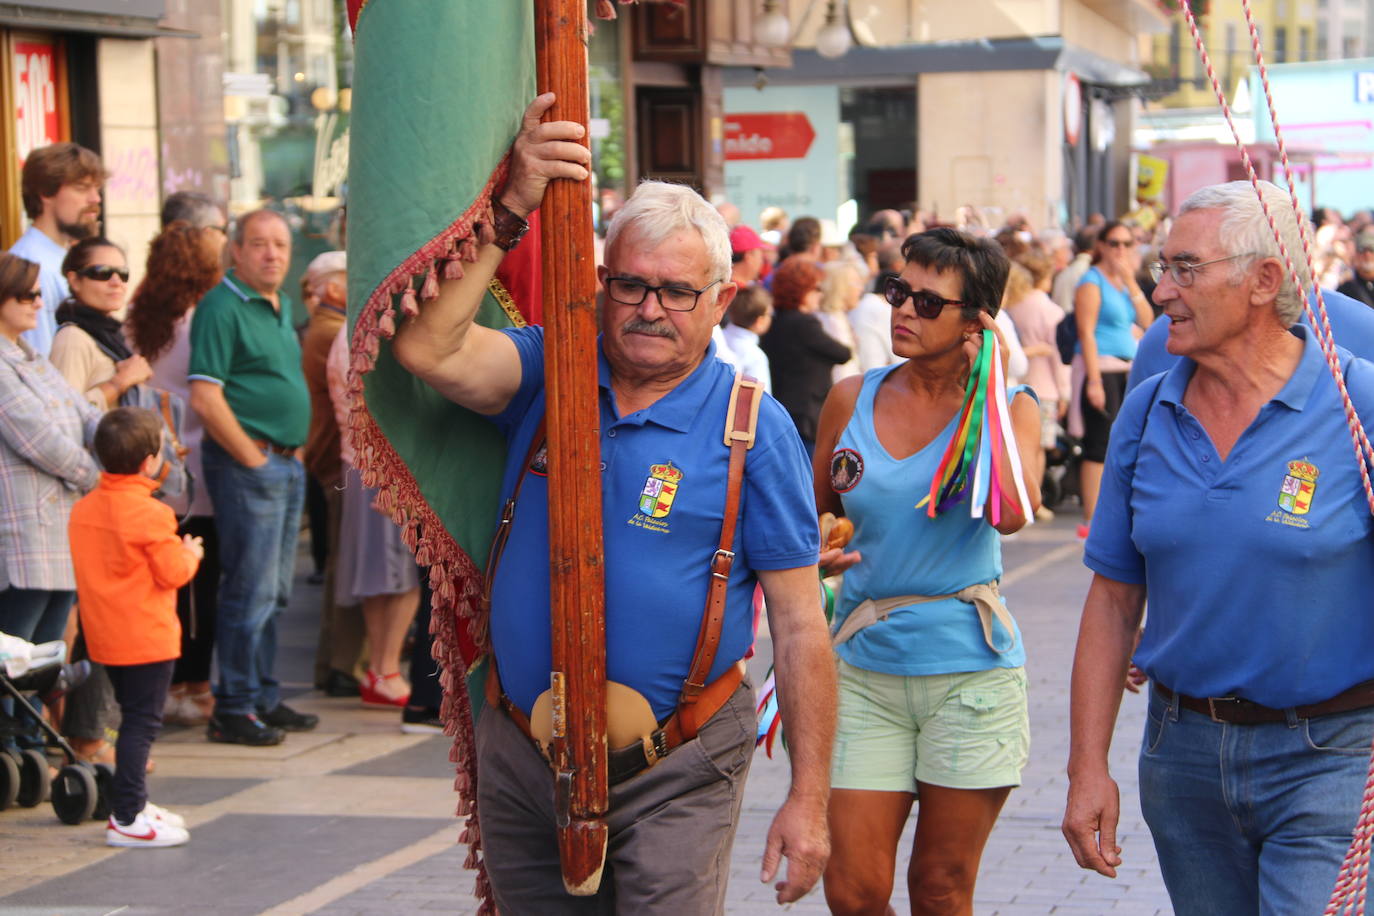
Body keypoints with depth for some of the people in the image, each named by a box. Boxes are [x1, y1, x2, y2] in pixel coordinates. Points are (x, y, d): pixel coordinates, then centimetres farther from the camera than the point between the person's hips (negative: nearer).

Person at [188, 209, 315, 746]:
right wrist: (253, 458, -16)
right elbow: (205, 398, -19)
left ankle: (265, 698, 22)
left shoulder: (280, 308, 16)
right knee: (250, 590, -7)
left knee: (273, 592, 14)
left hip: (287, 463, 9)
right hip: (246, 465, -9)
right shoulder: (222, 308, -13)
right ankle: (234, 709, -1)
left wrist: (291, 450, 14)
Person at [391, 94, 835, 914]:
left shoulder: (755, 429, -4)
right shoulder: (548, 373, 2)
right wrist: (515, 203, -20)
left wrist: (809, 798, -8)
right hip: (521, 758, 3)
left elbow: (799, 623, -5)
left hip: (673, 776, -3)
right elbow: (427, 348, -18)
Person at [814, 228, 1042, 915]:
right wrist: (815, 553, -3)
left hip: (970, 670, -2)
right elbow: (817, 515, 20)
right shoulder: (851, 400, 5)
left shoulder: (1008, 408, -3)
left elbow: (1010, 512, -24)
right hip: (866, 664, 2)